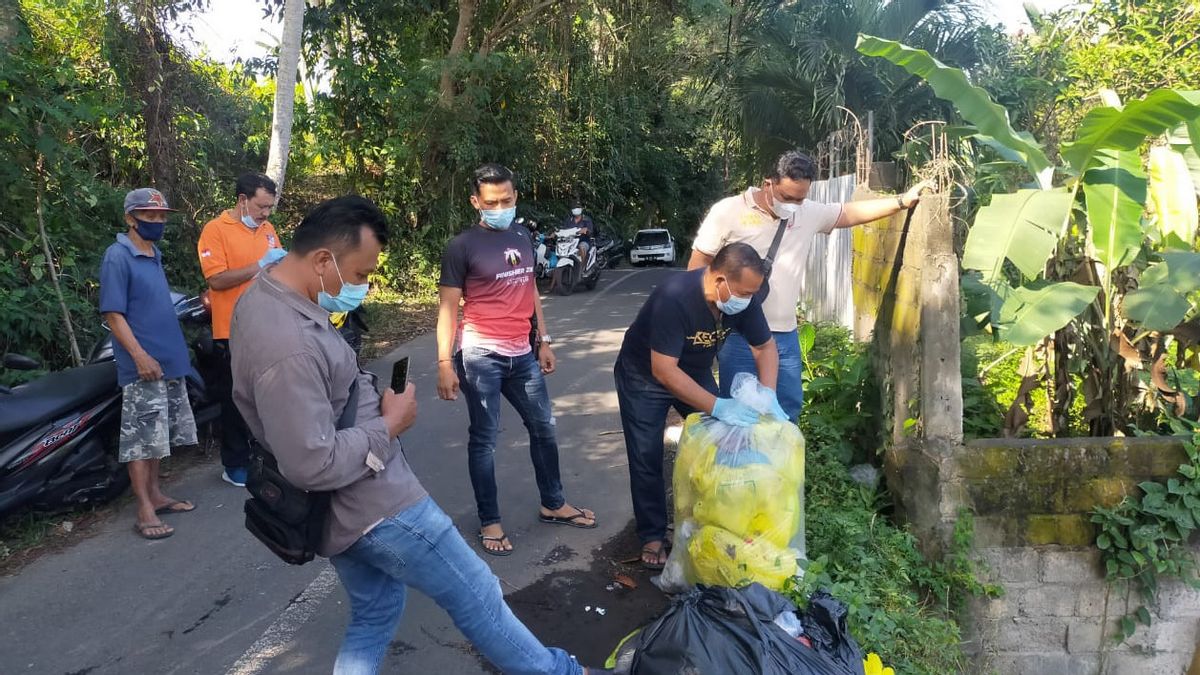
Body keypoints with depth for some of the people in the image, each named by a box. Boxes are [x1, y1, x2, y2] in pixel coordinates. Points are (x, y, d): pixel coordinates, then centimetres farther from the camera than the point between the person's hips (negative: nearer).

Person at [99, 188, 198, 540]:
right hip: (143, 366, -8)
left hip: (170, 360, 8)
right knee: (141, 437, -4)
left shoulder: (155, 255, 13)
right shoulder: (118, 257, -11)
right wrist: (140, 356, -22)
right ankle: (144, 511, 0)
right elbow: (113, 313, -16)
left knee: (157, 435, 15)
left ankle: (155, 495, 26)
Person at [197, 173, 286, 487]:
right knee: (236, 401, 5)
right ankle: (235, 465, 17)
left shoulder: (267, 229, 11)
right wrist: (260, 265, -22)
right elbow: (217, 280, -17)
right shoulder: (216, 229, -8)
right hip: (234, 332, -6)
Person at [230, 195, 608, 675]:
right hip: (372, 504, -10)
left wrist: (366, 395, 4)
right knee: (476, 598, 8)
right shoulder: (288, 347, -31)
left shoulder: (263, 298, 3)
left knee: (374, 614, 24)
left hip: (343, 506, 10)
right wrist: (390, 424, -16)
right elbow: (313, 465, -30)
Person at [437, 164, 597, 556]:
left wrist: (544, 340, 17)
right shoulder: (462, 247, -8)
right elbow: (448, 308, -9)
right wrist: (444, 364, -15)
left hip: (522, 354, 6)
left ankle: (553, 505, 32)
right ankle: (489, 522, 15)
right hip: (480, 355, -6)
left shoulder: (523, 238, 11)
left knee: (543, 428, 15)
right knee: (484, 439, 2)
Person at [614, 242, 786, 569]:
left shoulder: (743, 298, -20)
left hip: (695, 372, 5)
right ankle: (652, 536, 15)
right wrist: (718, 406, -43)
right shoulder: (674, 297, -39)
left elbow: (765, 347, -6)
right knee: (647, 459, -2)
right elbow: (663, 371, -39)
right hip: (645, 376, -5)